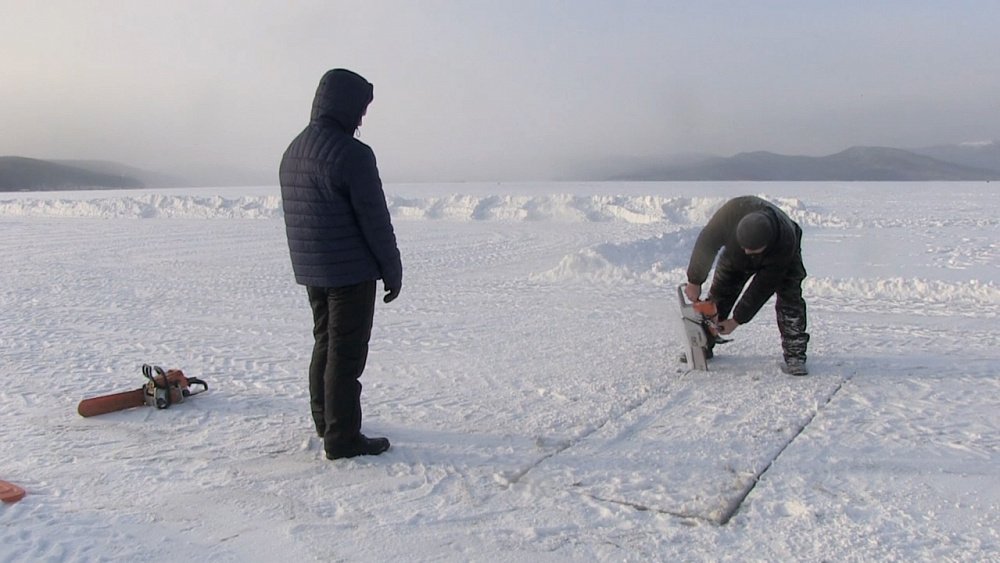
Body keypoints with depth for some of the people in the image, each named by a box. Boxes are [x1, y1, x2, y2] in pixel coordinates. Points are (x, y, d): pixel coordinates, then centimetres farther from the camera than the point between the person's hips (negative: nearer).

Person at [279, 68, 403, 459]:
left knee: (325, 342, 21)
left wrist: (310, 262, 21)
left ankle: (324, 420, 34)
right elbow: (375, 220, -17)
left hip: (310, 271, 9)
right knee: (346, 352, -1)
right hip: (351, 272, -9)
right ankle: (342, 438, 7)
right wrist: (393, 271, -8)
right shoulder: (352, 153, -18)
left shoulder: (293, 151, 10)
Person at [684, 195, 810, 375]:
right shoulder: (734, 210, -43)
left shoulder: (785, 242, -44)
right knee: (719, 294, -1)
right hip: (735, 254, 2)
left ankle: (794, 355, -17)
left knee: (790, 298, -21)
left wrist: (737, 320, -29)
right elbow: (707, 242, -26)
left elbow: (763, 287, -34)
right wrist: (694, 281, -22)